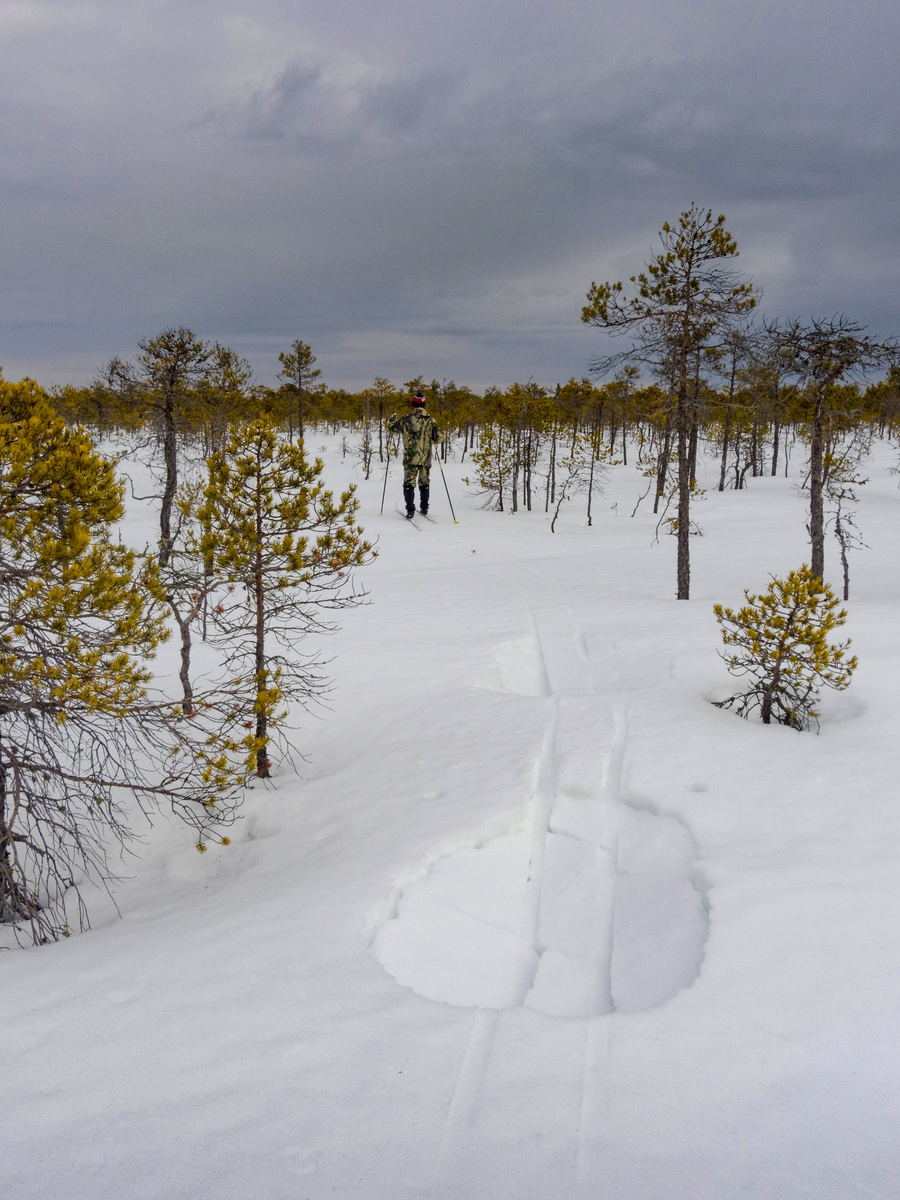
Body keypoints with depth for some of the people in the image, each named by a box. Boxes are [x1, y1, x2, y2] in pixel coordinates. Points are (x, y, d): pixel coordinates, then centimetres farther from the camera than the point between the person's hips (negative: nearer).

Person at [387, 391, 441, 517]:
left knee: (409, 484, 0)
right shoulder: (430, 420, 1)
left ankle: (410, 510, -10)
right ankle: (424, 508, 22)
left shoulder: (406, 419, -4)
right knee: (424, 483, 17)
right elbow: (438, 438, 3)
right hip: (426, 458, 2)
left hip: (410, 458, -2)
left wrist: (393, 418, 28)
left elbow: (391, 428, 8)